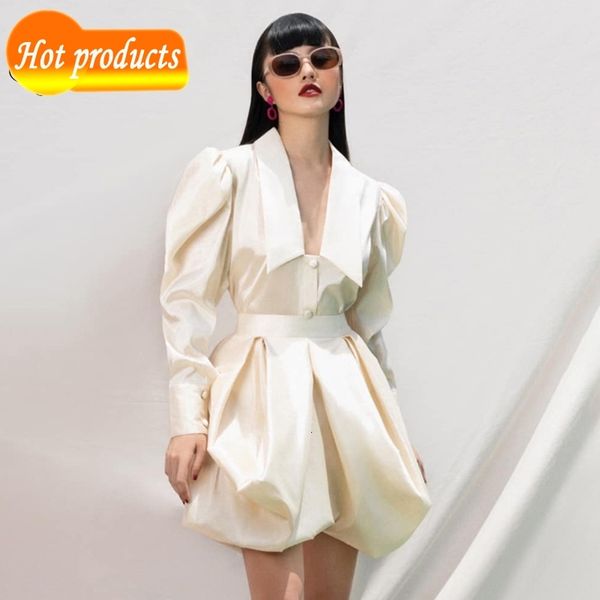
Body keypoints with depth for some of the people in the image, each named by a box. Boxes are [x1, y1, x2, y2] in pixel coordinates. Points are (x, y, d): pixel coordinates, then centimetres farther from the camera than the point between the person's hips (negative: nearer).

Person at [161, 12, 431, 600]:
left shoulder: (369, 197, 8)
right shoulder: (227, 174, -4)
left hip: (345, 392, 4)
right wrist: (188, 416, -12)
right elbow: (187, 301, -5)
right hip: (263, 389, -4)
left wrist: (392, 425, 18)